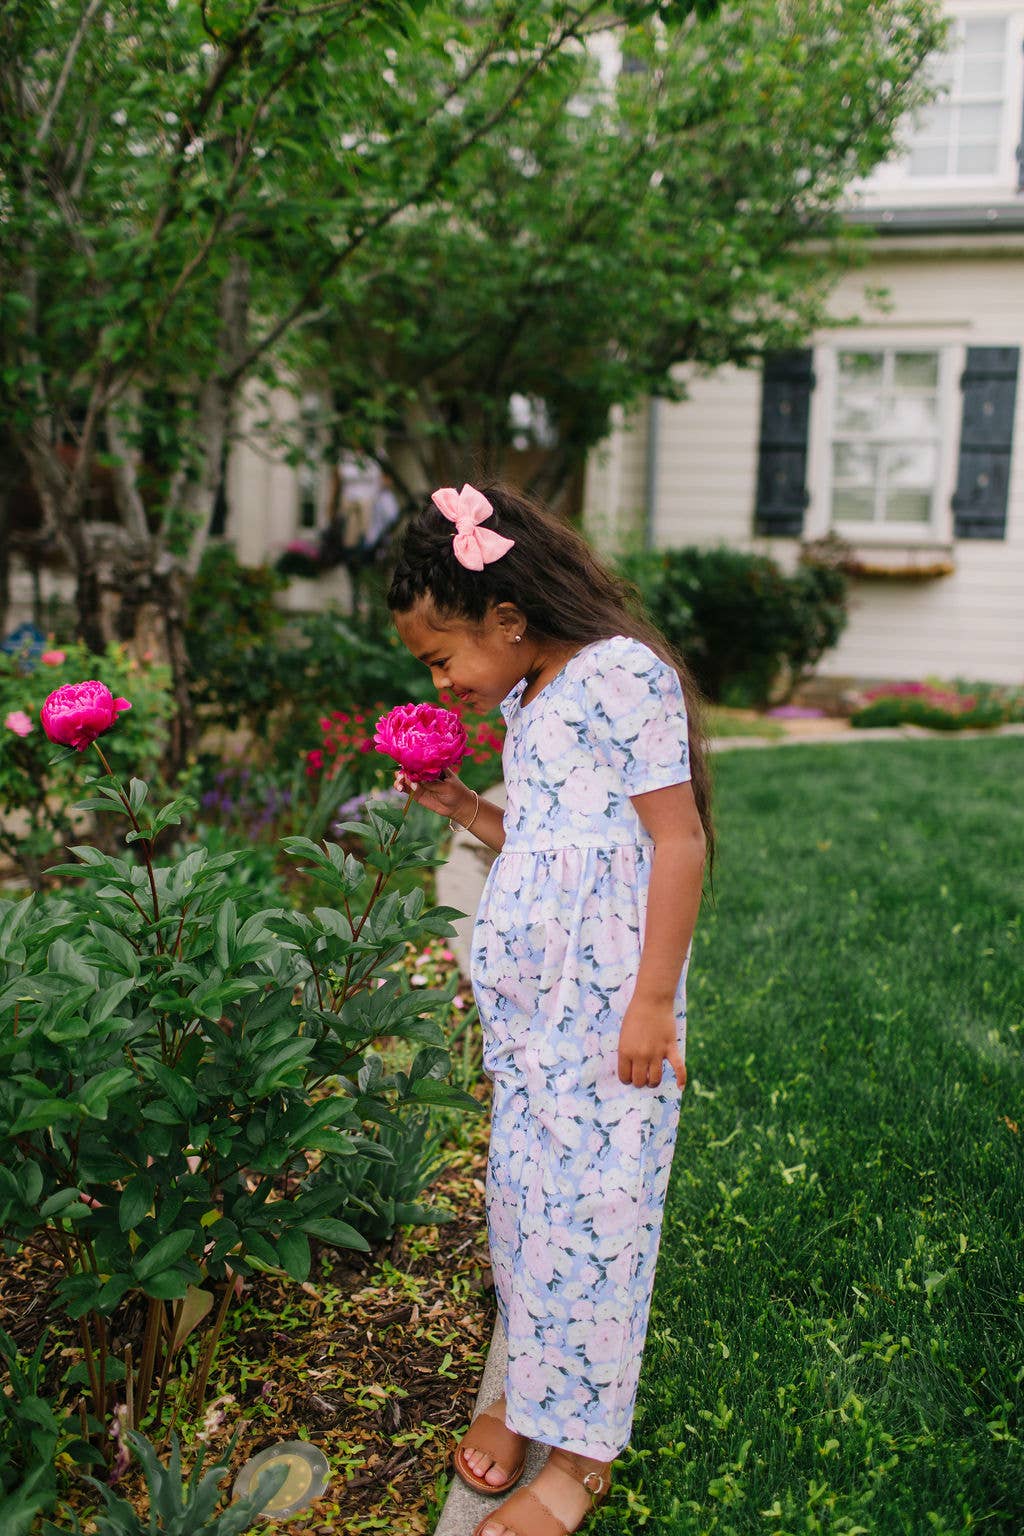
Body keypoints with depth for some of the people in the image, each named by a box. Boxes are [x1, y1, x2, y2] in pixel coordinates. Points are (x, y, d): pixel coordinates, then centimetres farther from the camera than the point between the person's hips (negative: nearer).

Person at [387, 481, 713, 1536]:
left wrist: (654, 1001, -17)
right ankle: (532, 1389, 32)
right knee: (522, 1191, 14)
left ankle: (581, 1450, 17)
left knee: (591, 1204, 1)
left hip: (609, 999, -8)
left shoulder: (623, 670, -13)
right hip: (530, 999, 8)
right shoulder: (527, 702, 14)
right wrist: (462, 808, 9)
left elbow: (678, 840, -16)